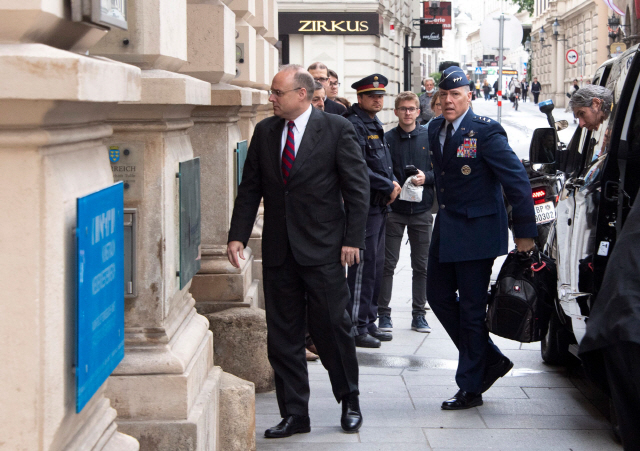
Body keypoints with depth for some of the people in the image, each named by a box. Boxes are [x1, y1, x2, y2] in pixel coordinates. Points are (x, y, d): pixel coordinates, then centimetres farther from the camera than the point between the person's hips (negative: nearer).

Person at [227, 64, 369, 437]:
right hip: (278, 250, 5)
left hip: (323, 250, -4)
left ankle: (350, 403, 23)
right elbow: (250, 188, 10)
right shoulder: (265, 131, 8)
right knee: (282, 336, 7)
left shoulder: (337, 129, -5)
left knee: (333, 328, 3)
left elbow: (358, 187, -4)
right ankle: (294, 414, 16)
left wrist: (353, 239, -10)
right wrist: (238, 235, 2)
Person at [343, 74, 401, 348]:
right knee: (363, 266, -7)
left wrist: (393, 183, 5)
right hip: (364, 205, -10)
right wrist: (389, 187, -14)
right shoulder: (353, 125, -13)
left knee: (376, 266, 13)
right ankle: (357, 327, -2)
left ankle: (369, 322, 21)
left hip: (379, 205, 10)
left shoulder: (375, 125, 18)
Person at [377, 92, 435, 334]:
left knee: (421, 266, 7)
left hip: (421, 210, 1)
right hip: (393, 210, -1)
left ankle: (419, 314, 16)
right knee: (387, 264, 0)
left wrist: (426, 177, -13)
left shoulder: (429, 137, 4)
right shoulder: (387, 139, 0)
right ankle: (383, 313, 8)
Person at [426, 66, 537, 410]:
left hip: (476, 232, -8)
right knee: (438, 296, 11)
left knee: (471, 308, 0)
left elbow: (517, 179, -15)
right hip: (445, 230, 8)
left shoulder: (485, 131, -15)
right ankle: (490, 360, 26)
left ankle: (470, 388, 12)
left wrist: (525, 232, -14)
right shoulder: (435, 129, 7)